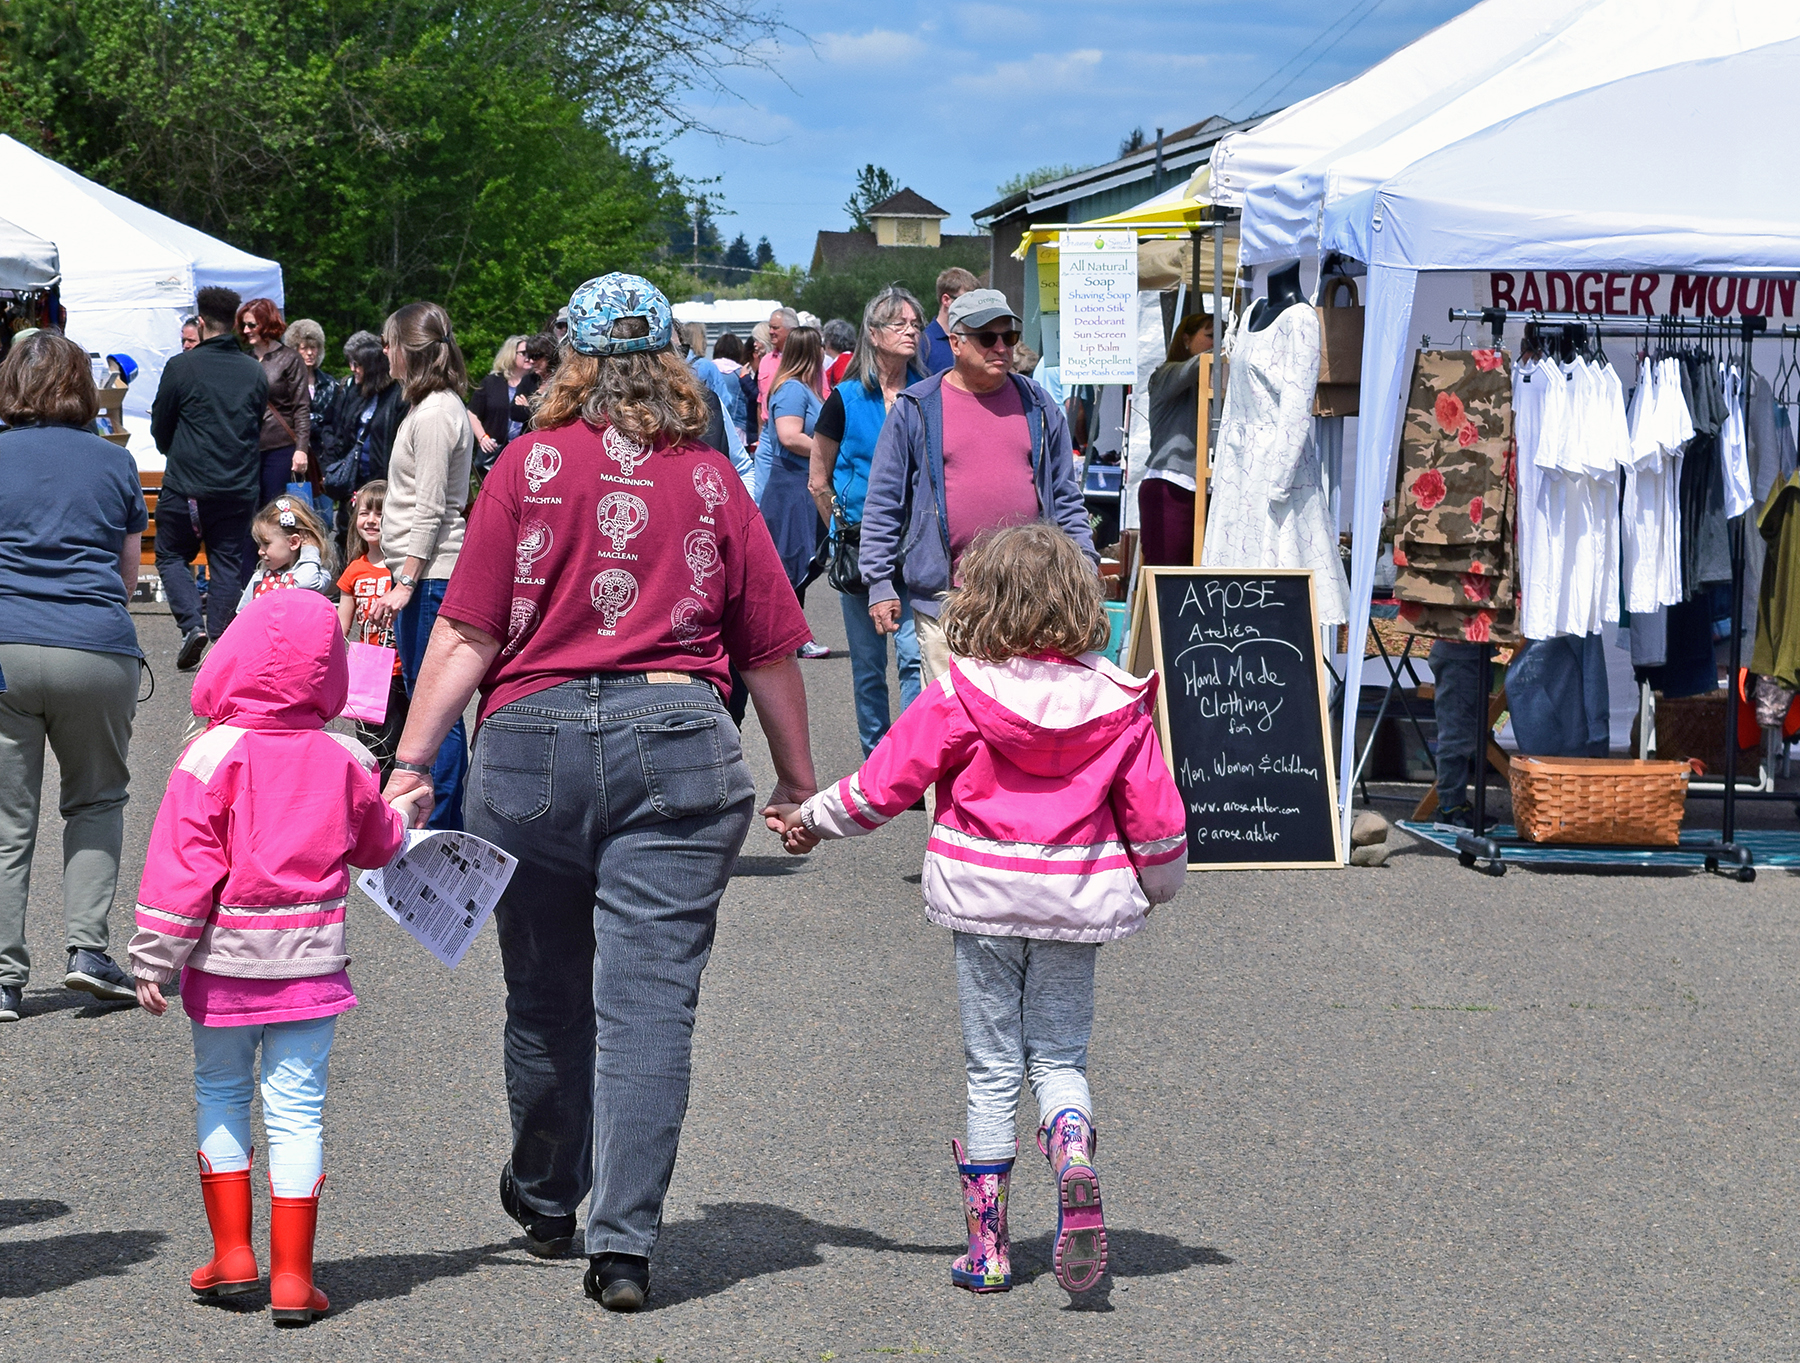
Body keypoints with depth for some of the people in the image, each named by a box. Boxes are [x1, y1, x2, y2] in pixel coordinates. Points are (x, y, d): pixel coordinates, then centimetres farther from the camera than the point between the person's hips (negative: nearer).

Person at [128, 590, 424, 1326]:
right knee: (296, 1108, 3)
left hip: (225, 963, -2)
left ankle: (232, 1253, 17)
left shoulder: (211, 756, -10)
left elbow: (181, 868, -11)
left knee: (220, 1094, 16)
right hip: (312, 962, 2)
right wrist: (402, 811, 39)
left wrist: (155, 961, -6)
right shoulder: (343, 761, 0)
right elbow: (375, 845, 17)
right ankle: (292, 1275, 2)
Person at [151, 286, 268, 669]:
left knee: (171, 555, 11)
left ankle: (193, 624, -7)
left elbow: (160, 428, 2)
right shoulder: (255, 372, 4)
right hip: (240, 487, 3)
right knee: (229, 562, 8)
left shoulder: (181, 367, -8)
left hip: (187, 485, -3)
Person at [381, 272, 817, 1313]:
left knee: (546, 992, 15)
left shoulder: (531, 465, 2)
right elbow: (772, 650, 9)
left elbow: (469, 635, -4)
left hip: (532, 739, 0)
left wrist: (411, 762, -2)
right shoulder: (711, 480, 6)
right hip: (679, 736, 0)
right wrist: (798, 779, 20)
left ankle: (546, 1204, 35)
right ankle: (624, 1243, -7)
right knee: (650, 997, -1)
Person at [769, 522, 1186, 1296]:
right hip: (1076, 902, 2)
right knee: (1058, 1058, 12)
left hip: (982, 896, -1)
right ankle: (1074, 1162, -20)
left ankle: (987, 1245, 9)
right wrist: (1161, 882, 21)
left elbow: (886, 783, -4)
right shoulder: (1116, 704, -3)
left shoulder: (959, 697, -9)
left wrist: (811, 820, 13)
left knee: (992, 1070, 8)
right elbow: (1153, 811, 2)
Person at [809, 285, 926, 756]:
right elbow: (818, 480, 7)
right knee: (868, 664, 7)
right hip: (861, 547, 0)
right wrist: (845, 531, 3)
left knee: (915, 655, -11)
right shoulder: (846, 400, -1)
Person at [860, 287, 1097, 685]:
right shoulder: (915, 410, 3)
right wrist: (879, 584, 0)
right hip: (943, 596, -2)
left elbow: (1066, 499, 16)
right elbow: (883, 504, 4)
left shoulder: (1039, 408, 11)